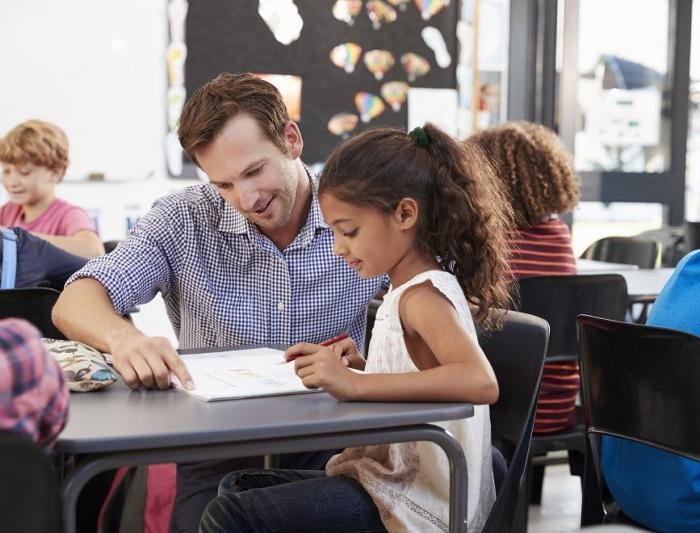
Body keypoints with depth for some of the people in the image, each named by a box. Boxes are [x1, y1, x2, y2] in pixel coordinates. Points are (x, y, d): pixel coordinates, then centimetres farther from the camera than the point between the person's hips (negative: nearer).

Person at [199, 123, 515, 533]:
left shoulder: (424, 296, -17)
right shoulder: (409, 291, 12)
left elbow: (481, 382, -36)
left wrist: (355, 383, -39)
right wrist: (359, 366, 4)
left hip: (415, 500, -10)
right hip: (395, 478, 10)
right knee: (239, 487, 19)